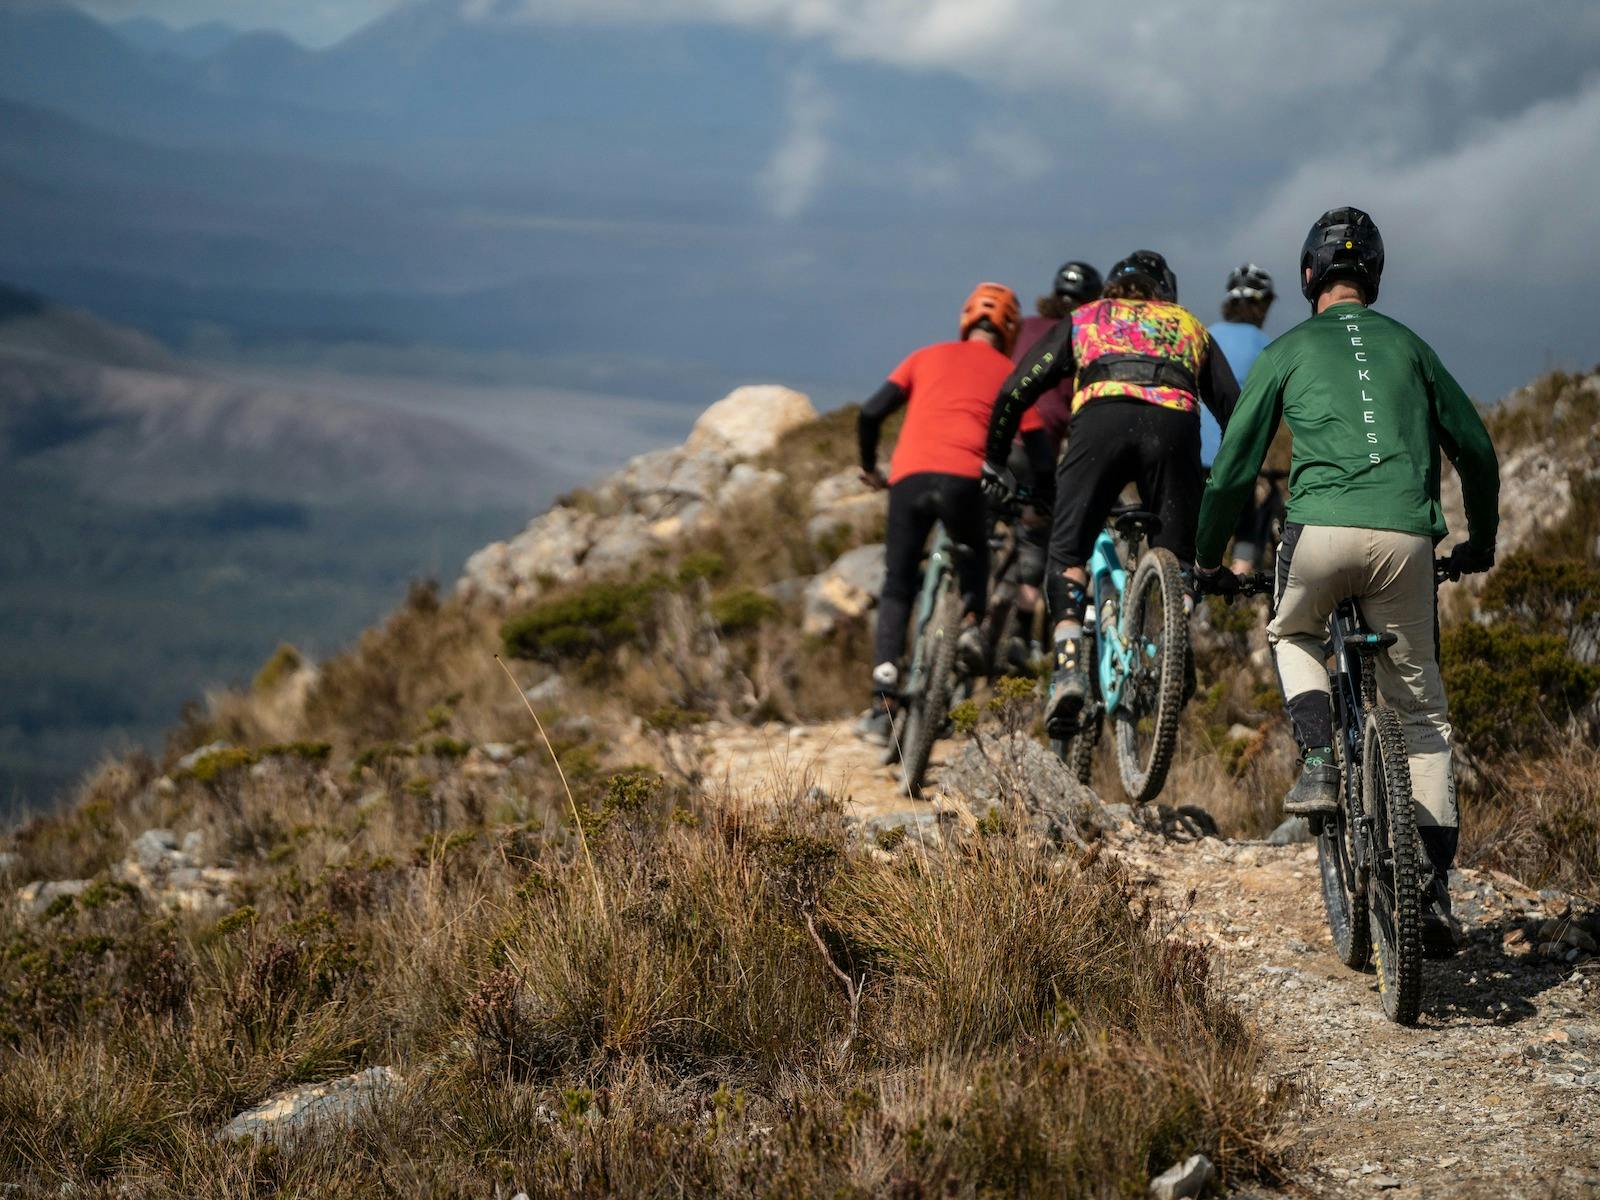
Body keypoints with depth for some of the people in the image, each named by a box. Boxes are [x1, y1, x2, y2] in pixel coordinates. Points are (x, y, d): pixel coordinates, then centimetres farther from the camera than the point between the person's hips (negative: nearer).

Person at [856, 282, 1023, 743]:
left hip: (909, 476, 1)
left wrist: (869, 467, 31)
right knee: (975, 555, 30)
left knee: (896, 589, 12)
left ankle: (883, 704, -3)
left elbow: (870, 414, 16)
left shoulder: (928, 356, 24)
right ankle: (969, 621, -2)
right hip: (965, 479, -1)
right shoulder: (1008, 373, 21)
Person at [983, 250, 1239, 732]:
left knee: (1068, 552, 6)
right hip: (1174, 422, 1)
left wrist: (993, 464, 35)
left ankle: (1069, 665, -13)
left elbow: (1014, 393, 25)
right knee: (1175, 558, 14)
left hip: (1101, 418, -1)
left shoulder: (1084, 319, 33)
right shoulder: (1189, 325, 37)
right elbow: (1233, 407, 29)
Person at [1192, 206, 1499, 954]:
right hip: (1406, 537, 1)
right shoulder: (1408, 346, 21)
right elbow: (1475, 448, 20)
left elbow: (1233, 467, 10)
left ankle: (1317, 764, 5)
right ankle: (1435, 888, 2)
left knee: (1293, 637, 31)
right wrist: (1482, 541, 34)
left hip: (1321, 530, -1)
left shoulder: (1287, 352, 14)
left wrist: (1207, 559, 23)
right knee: (1422, 712, 13)